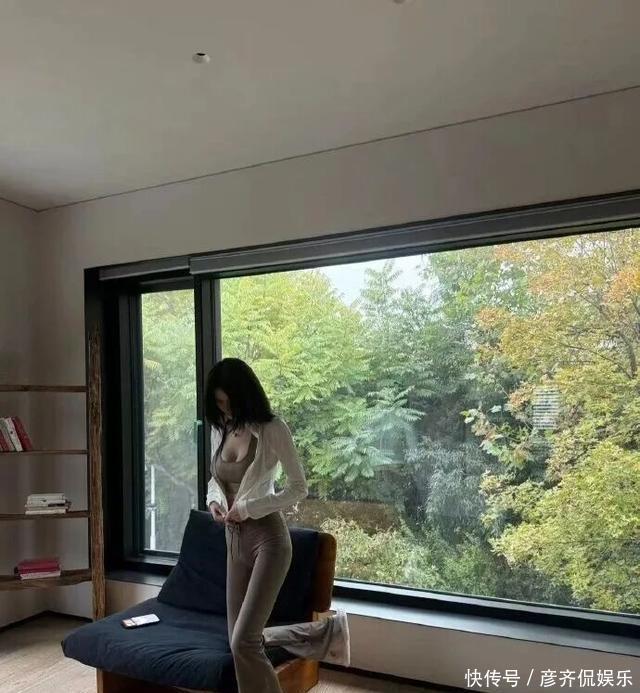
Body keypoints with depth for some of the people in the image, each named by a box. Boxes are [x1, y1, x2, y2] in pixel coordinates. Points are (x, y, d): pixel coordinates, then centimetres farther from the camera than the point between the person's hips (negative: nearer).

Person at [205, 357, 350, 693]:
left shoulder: (272, 428, -15)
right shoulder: (220, 429, 4)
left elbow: (299, 488, -12)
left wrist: (248, 507, -18)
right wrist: (214, 500, -4)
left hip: (268, 538, -7)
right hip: (234, 539, 8)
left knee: (243, 640, -9)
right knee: (241, 638, 12)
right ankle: (327, 631, 25)